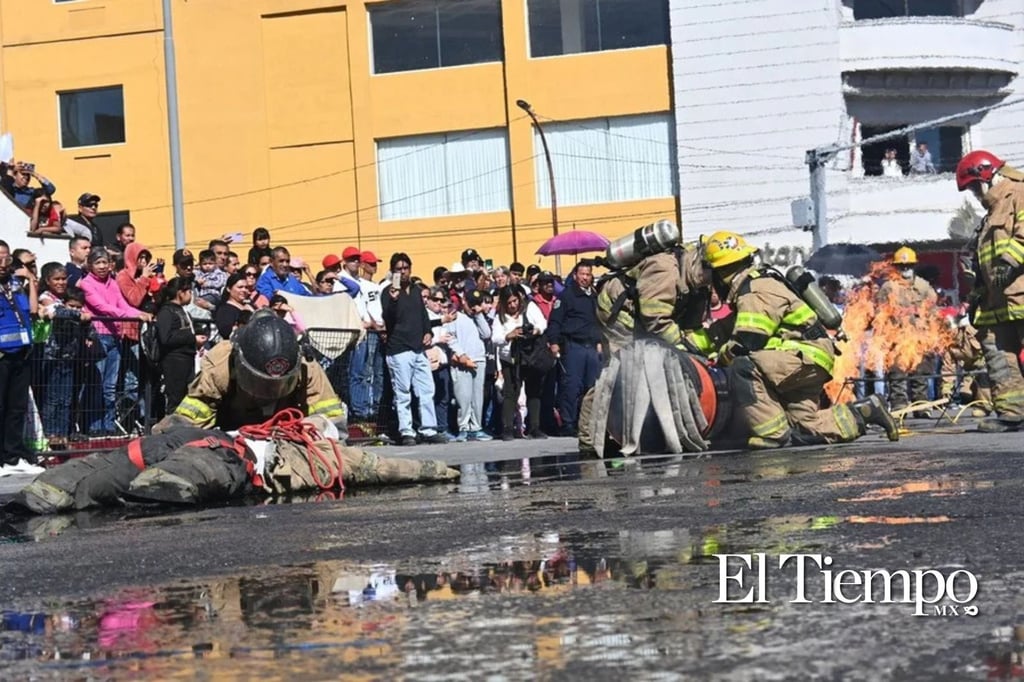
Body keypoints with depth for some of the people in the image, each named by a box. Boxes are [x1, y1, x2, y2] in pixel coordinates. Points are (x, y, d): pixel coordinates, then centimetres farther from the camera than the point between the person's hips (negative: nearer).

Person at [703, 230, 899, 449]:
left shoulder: (755, 291, -16)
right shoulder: (751, 285, 17)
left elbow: (746, 343, -22)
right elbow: (727, 328, 24)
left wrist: (722, 353, -3)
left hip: (807, 356, -10)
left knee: (743, 366, -27)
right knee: (804, 432, 6)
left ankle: (772, 433, -25)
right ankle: (865, 412, 14)